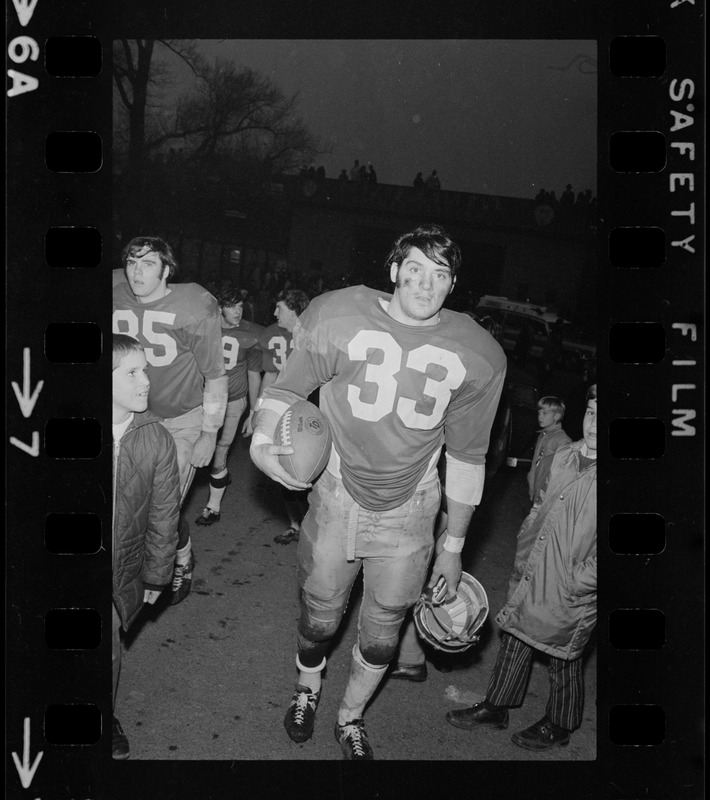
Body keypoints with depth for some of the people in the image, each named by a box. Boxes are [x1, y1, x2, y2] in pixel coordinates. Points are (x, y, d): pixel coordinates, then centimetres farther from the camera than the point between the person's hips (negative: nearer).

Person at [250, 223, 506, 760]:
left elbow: (467, 456, 1)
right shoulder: (339, 318, -13)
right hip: (337, 497, -1)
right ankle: (307, 689, 49)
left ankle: (351, 717, 43)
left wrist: (454, 545, 6)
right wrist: (261, 442, -21)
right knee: (321, 616, 14)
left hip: (408, 513, 1)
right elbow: (287, 388, -1)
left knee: (383, 631, 13)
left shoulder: (477, 356, -7)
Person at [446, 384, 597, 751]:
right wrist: (524, 559, 13)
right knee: (514, 641, 19)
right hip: (531, 577, 6)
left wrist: (570, 582, -18)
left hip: (571, 595, -6)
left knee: (563, 659, 13)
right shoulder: (565, 455, 0)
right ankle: (496, 708, 39)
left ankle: (559, 725, 37)